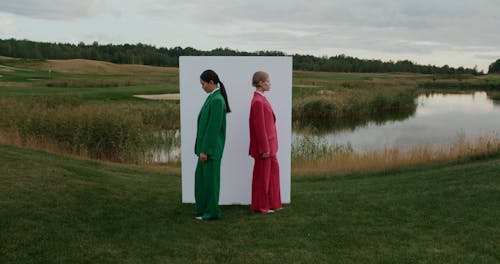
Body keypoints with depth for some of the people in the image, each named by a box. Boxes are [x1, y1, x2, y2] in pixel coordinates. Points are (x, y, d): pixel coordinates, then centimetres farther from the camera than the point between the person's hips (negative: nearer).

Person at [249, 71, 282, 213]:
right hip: (264, 144, -10)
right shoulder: (258, 101, -19)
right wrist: (265, 148, -19)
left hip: (268, 144, 10)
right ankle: (260, 206, 15)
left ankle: (271, 202, 26)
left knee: (273, 169, 16)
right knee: (262, 175, 2)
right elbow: (259, 127, -21)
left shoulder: (261, 99, 12)